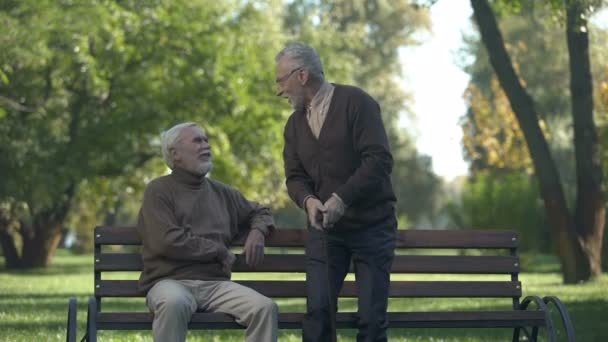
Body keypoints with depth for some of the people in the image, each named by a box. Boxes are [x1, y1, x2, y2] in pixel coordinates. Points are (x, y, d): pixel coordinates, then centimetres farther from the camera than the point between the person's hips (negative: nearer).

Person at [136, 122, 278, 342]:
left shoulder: (221, 192, 22)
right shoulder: (159, 191, 4)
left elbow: (259, 212, 39)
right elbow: (167, 241, -10)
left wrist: (257, 232, 14)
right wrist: (220, 252, -4)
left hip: (216, 284, 5)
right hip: (171, 281, -5)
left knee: (265, 307, -24)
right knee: (175, 303, -41)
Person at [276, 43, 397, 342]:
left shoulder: (355, 103, -8)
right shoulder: (295, 123, 11)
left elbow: (379, 160, -17)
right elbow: (295, 176, 8)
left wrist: (342, 198, -25)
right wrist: (308, 200, -15)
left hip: (371, 226, -4)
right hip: (324, 229, 5)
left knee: (371, 316, -4)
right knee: (317, 310, -8)